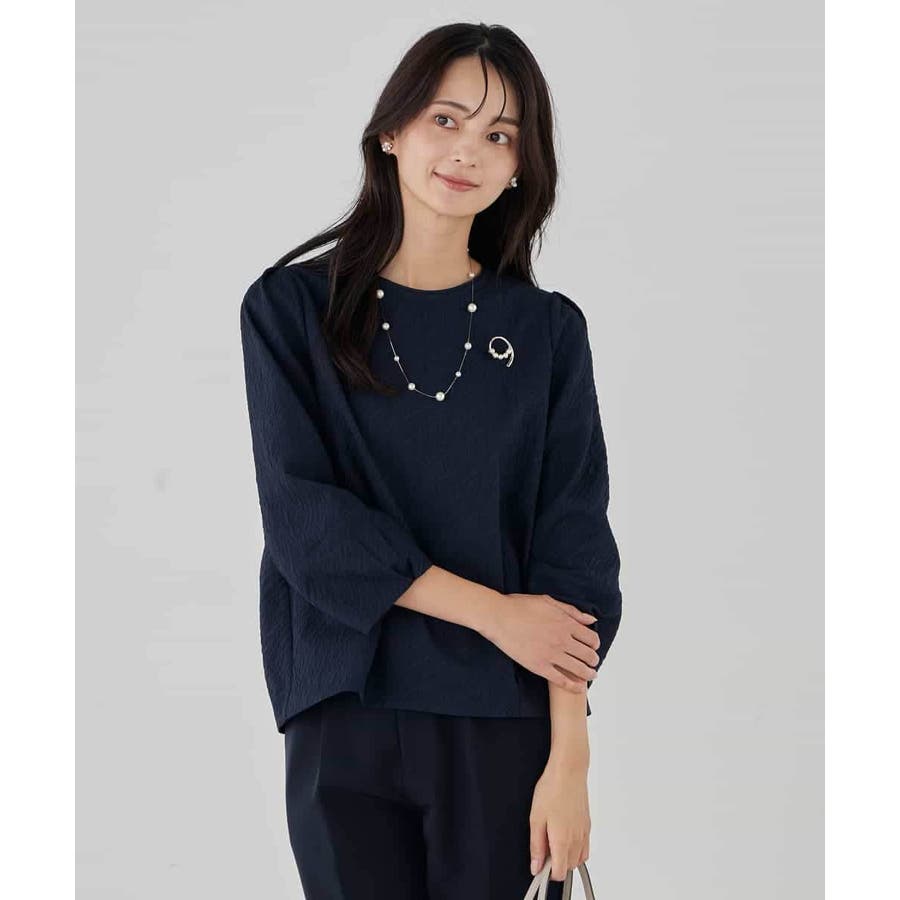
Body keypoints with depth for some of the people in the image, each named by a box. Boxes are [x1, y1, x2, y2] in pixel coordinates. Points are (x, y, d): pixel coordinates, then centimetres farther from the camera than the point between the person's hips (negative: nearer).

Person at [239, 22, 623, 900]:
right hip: (344, 719, 0)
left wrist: (569, 757, -11)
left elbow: (573, 545, -2)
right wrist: (491, 611, -13)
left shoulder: (547, 330, 4)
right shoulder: (292, 308, 2)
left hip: (505, 724, 1)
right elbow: (301, 514, -7)